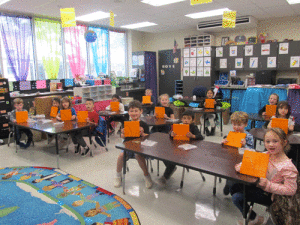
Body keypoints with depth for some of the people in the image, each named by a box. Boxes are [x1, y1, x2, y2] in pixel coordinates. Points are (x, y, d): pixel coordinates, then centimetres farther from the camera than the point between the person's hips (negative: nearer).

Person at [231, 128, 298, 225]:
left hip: (269, 195, -7)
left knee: (237, 197, -15)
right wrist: (241, 165, -15)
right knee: (234, 187, 6)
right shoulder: (266, 155, -4)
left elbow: (291, 190, -24)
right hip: (260, 186, 8)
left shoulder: (287, 167, -25)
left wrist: (268, 185, -29)